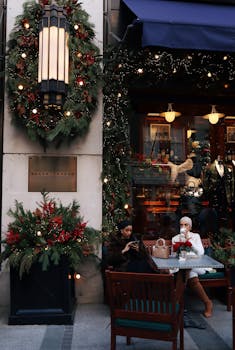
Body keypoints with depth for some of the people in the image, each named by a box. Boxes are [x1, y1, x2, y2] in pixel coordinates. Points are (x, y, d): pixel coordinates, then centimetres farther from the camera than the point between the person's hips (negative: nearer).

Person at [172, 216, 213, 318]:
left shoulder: (196, 236, 8)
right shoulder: (175, 238, 11)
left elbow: (200, 253, -7)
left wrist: (189, 240, -13)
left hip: (197, 266, -1)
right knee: (192, 277, -32)